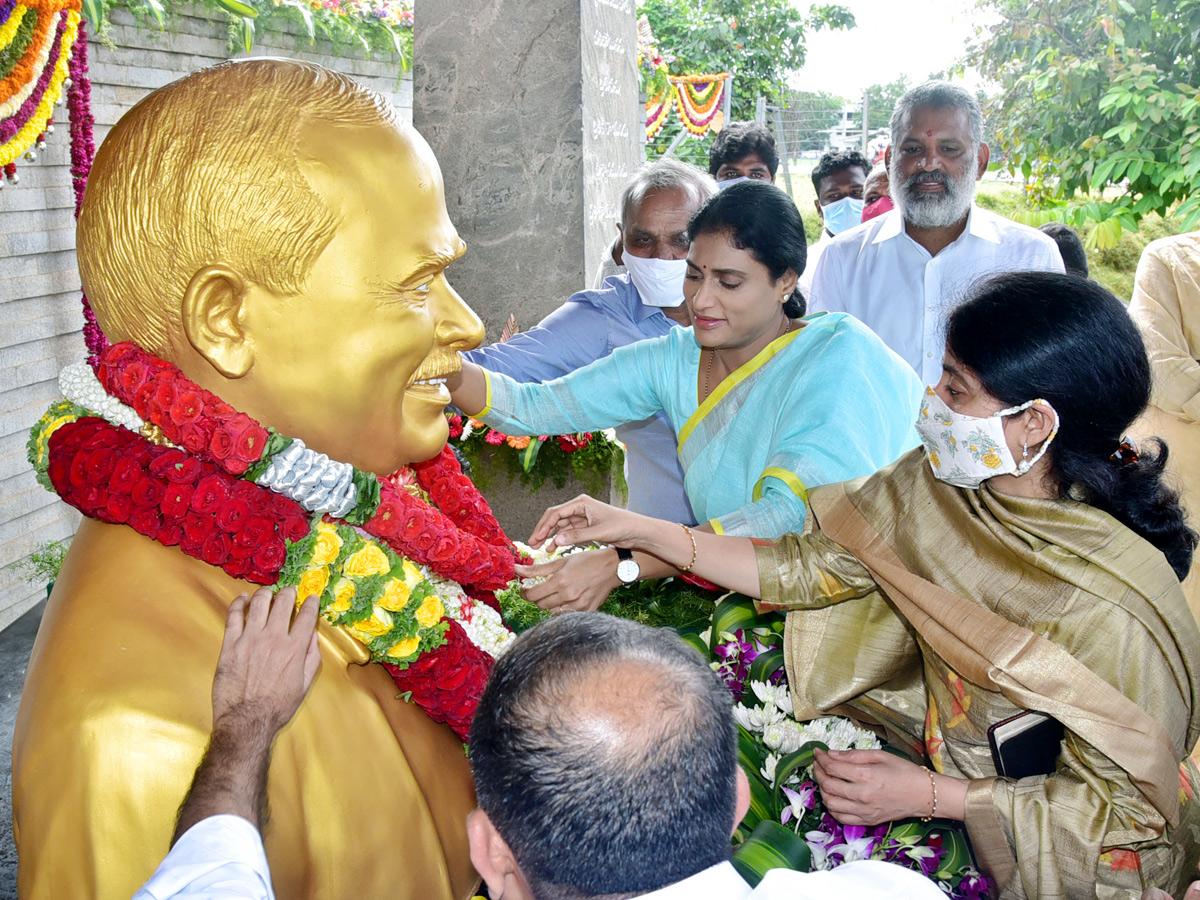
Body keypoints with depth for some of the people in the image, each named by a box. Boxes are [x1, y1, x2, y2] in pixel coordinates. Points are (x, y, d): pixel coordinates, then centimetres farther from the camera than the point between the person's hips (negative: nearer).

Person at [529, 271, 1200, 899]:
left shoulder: (1113, 606, -31)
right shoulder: (937, 487, -14)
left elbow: (1125, 809, -21)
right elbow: (810, 566, -7)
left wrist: (924, 796, -22)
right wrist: (634, 530, -8)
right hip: (950, 758, 5)